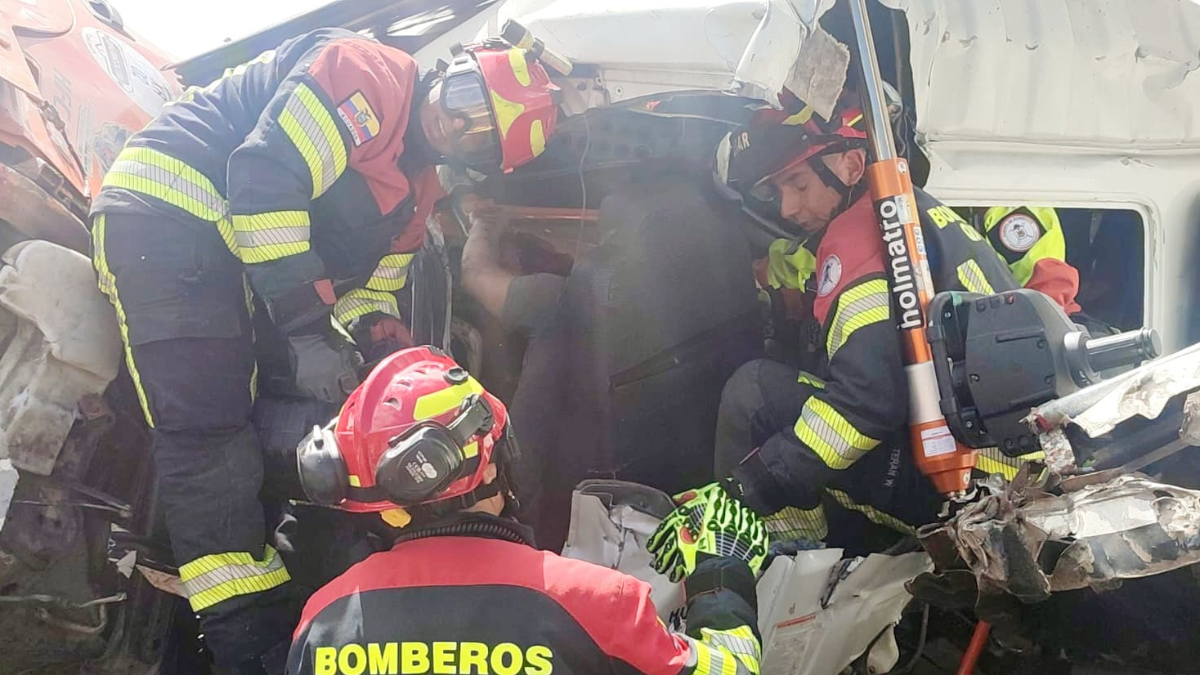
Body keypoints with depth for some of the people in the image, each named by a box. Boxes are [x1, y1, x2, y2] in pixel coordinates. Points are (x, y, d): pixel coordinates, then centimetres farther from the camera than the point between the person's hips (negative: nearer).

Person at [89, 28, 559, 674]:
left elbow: (372, 283, 16)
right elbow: (265, 179, -25)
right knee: (209, 432, -16)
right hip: (165, 214, -9)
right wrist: (307, 330, -28)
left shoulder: (415, 184, 13)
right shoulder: (365, 72, -14)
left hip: (235, 251, 10)